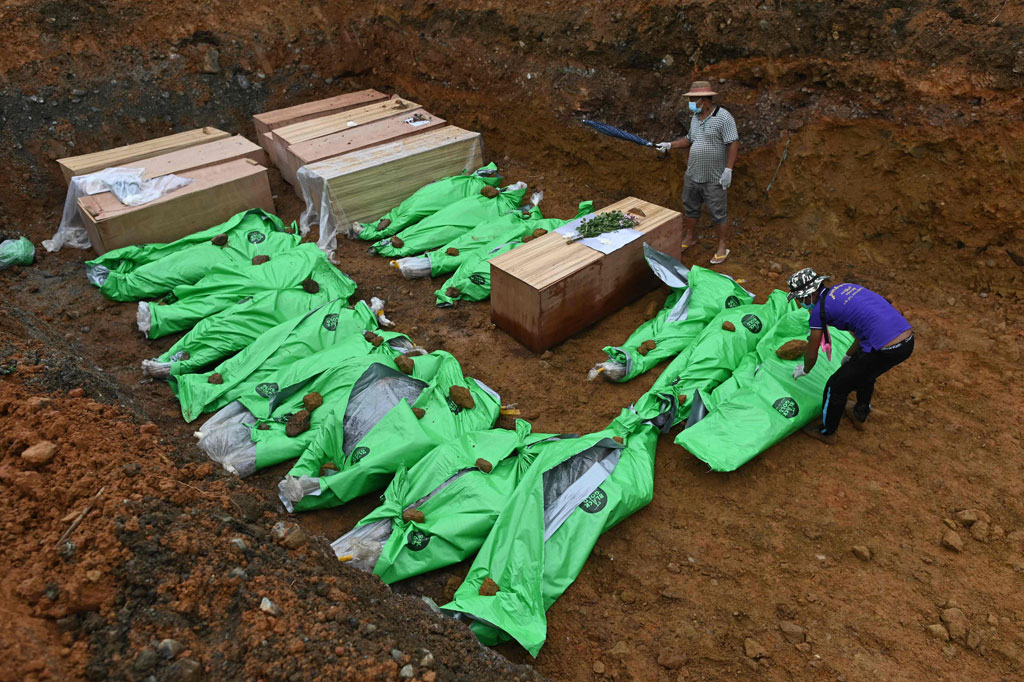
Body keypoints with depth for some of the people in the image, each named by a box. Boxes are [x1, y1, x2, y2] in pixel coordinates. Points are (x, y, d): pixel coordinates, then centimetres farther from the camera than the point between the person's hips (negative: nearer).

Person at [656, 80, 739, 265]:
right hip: (692, 175, 8)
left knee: (718, 214, 2)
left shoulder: (723, 117, -16)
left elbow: (733, 144, -18)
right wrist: (669, 145, 11)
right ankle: (690, 238, 37)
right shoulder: (695, 117, 8)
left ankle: (722, 247, 13)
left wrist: (728, 170, -23)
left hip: (713, 179, -7)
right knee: (690, 208, 19)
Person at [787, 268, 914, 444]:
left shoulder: (820, 310, -3)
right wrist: (850, 354, 42)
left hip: (883, 350, -8)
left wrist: (805, 370, 30)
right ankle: (860, 416, 56)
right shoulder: (846, 287, 18)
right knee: (865, 372, 36)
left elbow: (811, 354, 8)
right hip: (908, 341, 8)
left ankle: (827, 432, 34)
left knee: (836, 386, 14)